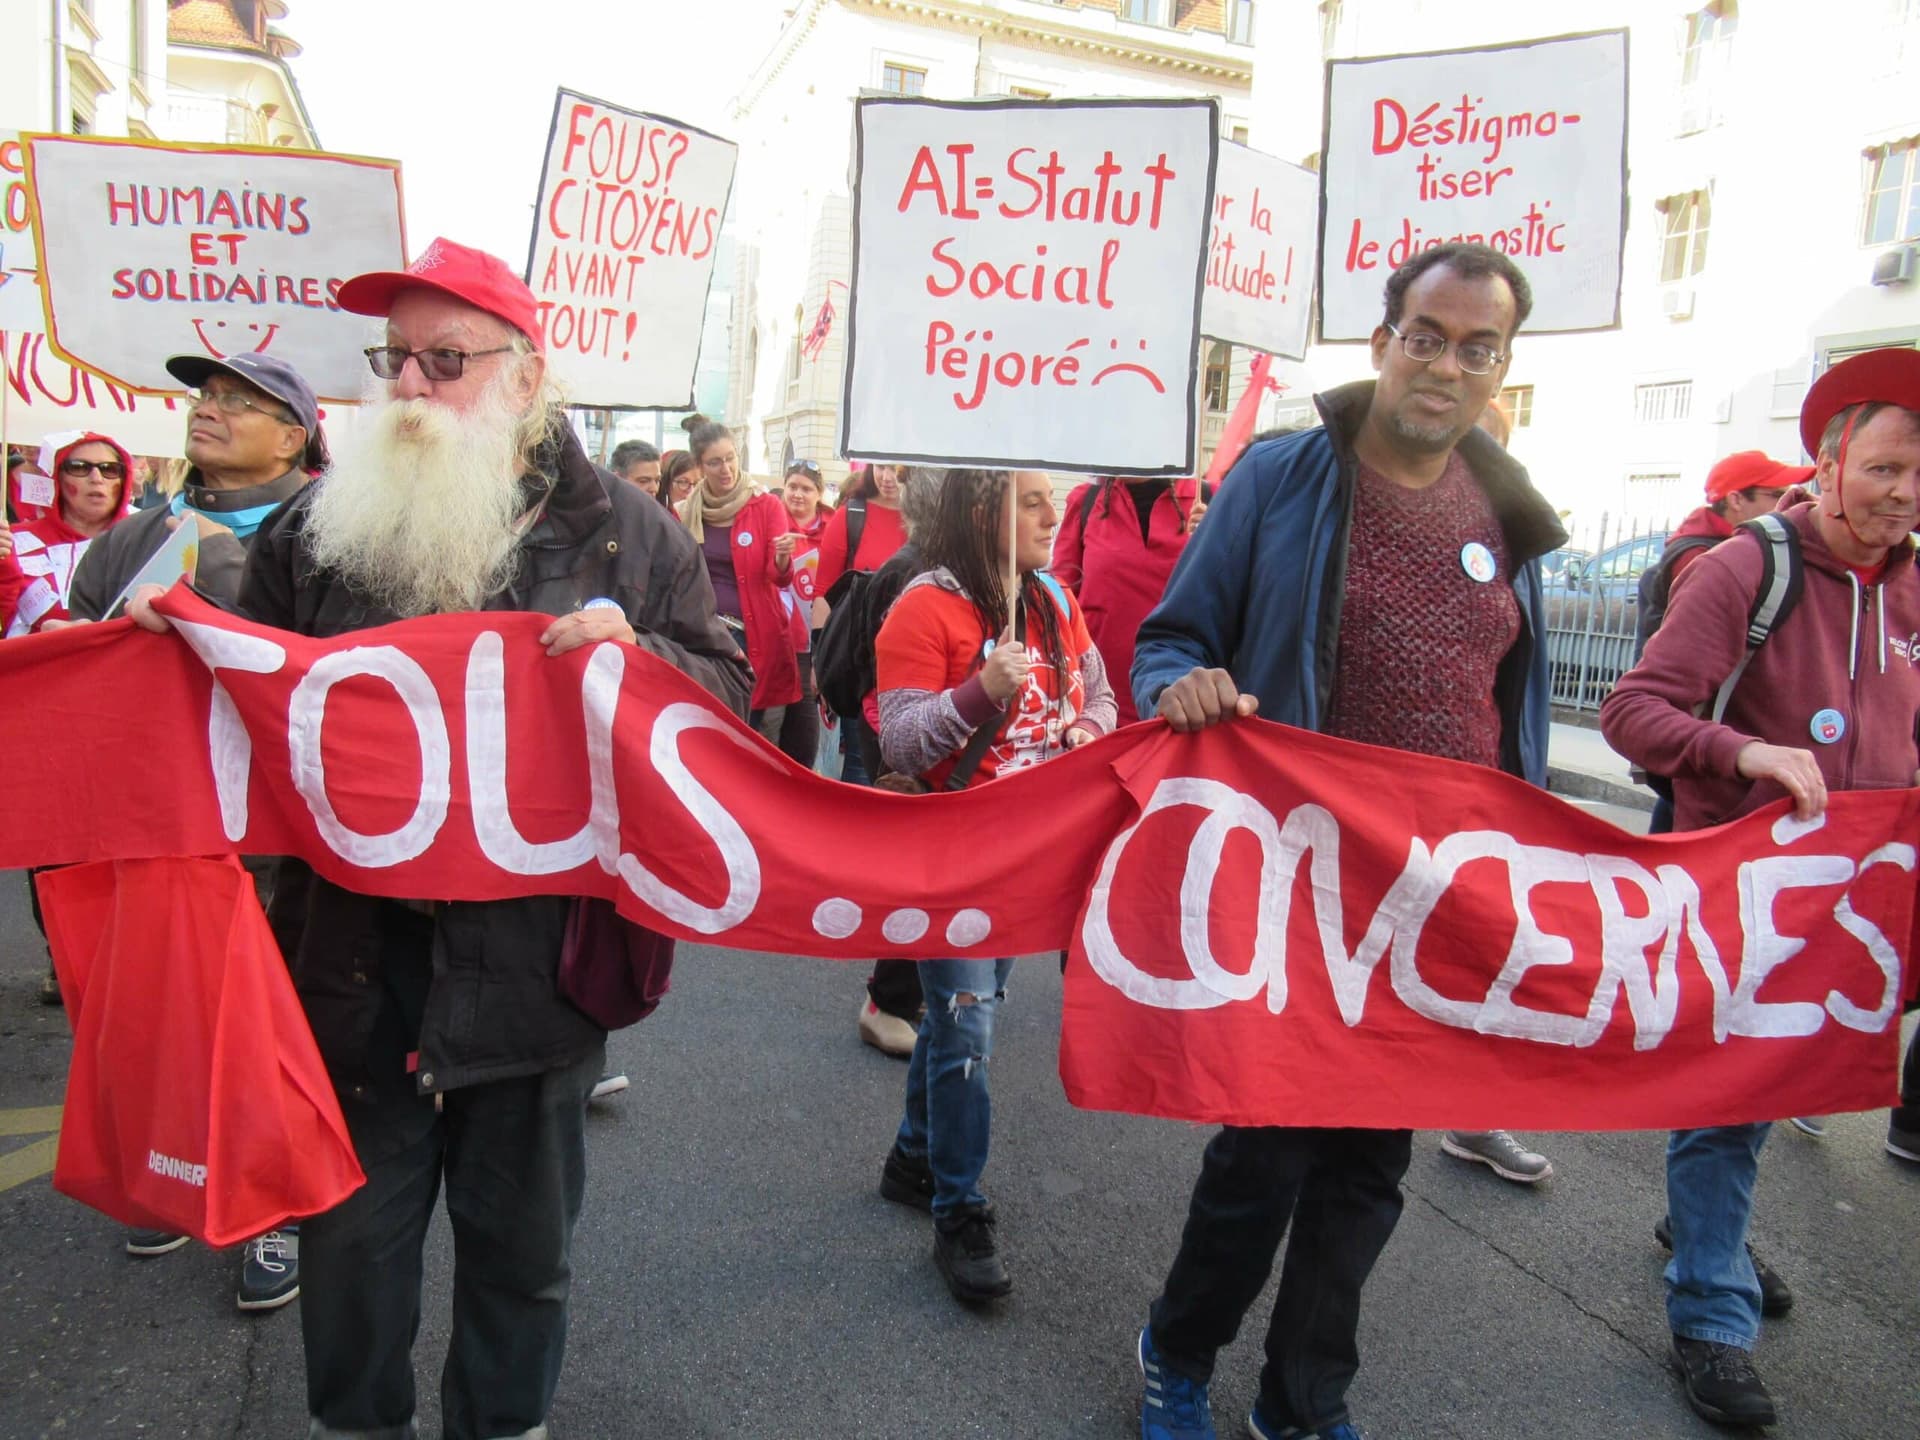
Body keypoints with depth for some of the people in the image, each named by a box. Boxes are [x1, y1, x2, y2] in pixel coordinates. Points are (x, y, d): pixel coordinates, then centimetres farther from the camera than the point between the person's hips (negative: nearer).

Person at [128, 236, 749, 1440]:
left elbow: (728, 692, -2)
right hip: (357, 957, 2)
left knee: (523, 1242, 18)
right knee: (352, 1234, 18)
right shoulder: (318, 524, 5)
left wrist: (637, 656, -21)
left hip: (534, 962, -1)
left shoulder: (623, 531, -2)